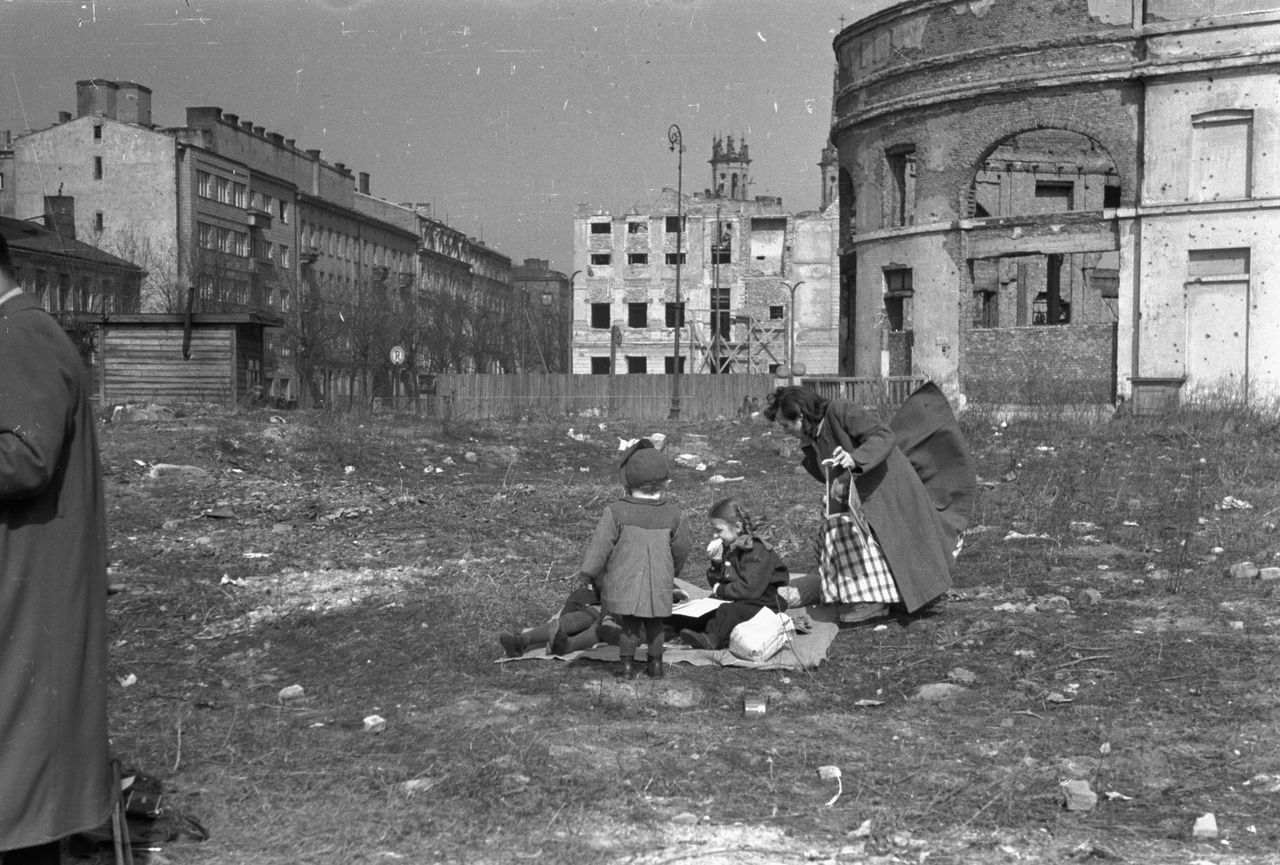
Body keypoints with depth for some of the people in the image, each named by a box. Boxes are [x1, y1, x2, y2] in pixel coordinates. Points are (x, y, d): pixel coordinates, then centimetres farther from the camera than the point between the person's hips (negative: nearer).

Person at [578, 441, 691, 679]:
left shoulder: (615, 512, -15)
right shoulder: (673, 514, -5)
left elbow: (600, 546, -10)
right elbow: (681, 549, 6)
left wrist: (587, 573, 2)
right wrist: (674, 572, 25)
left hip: (624, 583, -2)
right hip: (658, 585, 2)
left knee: (629, 624, 11)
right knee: (654, 624, 18)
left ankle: (627, 665, 11)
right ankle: (655, 663, 23)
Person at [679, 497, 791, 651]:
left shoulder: (756, 550, -15)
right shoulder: (728, 548, 12)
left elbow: (750, 589, -25)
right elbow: (715, 583, 17)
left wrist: (721, 590, -14)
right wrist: (716, 564, -2)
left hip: (765, 601, -9)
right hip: (736, 598, 9)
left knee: (729, 611, -33)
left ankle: (713, 638, -52)